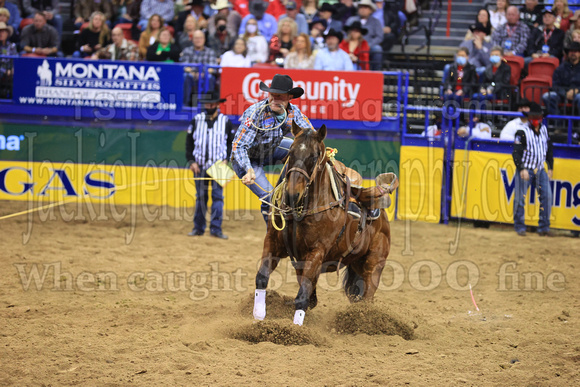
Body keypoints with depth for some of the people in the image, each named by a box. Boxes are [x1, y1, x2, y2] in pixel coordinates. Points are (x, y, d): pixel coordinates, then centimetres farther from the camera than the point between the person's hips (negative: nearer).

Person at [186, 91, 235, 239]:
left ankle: (215, 228, -3)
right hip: (200, 165, 1)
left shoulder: (225, 121, 3)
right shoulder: (196, 120, 5)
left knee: (218, 196, -5)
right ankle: (198, 228, 12)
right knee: (200, 197, 6)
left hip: (218, 165, -1)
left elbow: (232, 142, 9)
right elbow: (189, 142, 8)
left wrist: (226, 159, -4)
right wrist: (191, 161, -1)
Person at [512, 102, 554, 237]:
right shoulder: (522, 132, -10)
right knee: (520, 198, -5)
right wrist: (522, 169, -19)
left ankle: (544, 227, 2)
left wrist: (550, 168, 14)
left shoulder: (544, 130, 8)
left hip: (540, 170, 5)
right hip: (525, 169, -5)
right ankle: (519, 226, 8)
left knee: (547, 196, -4)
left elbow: (549, 149, 18)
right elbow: (516, 152, -12)